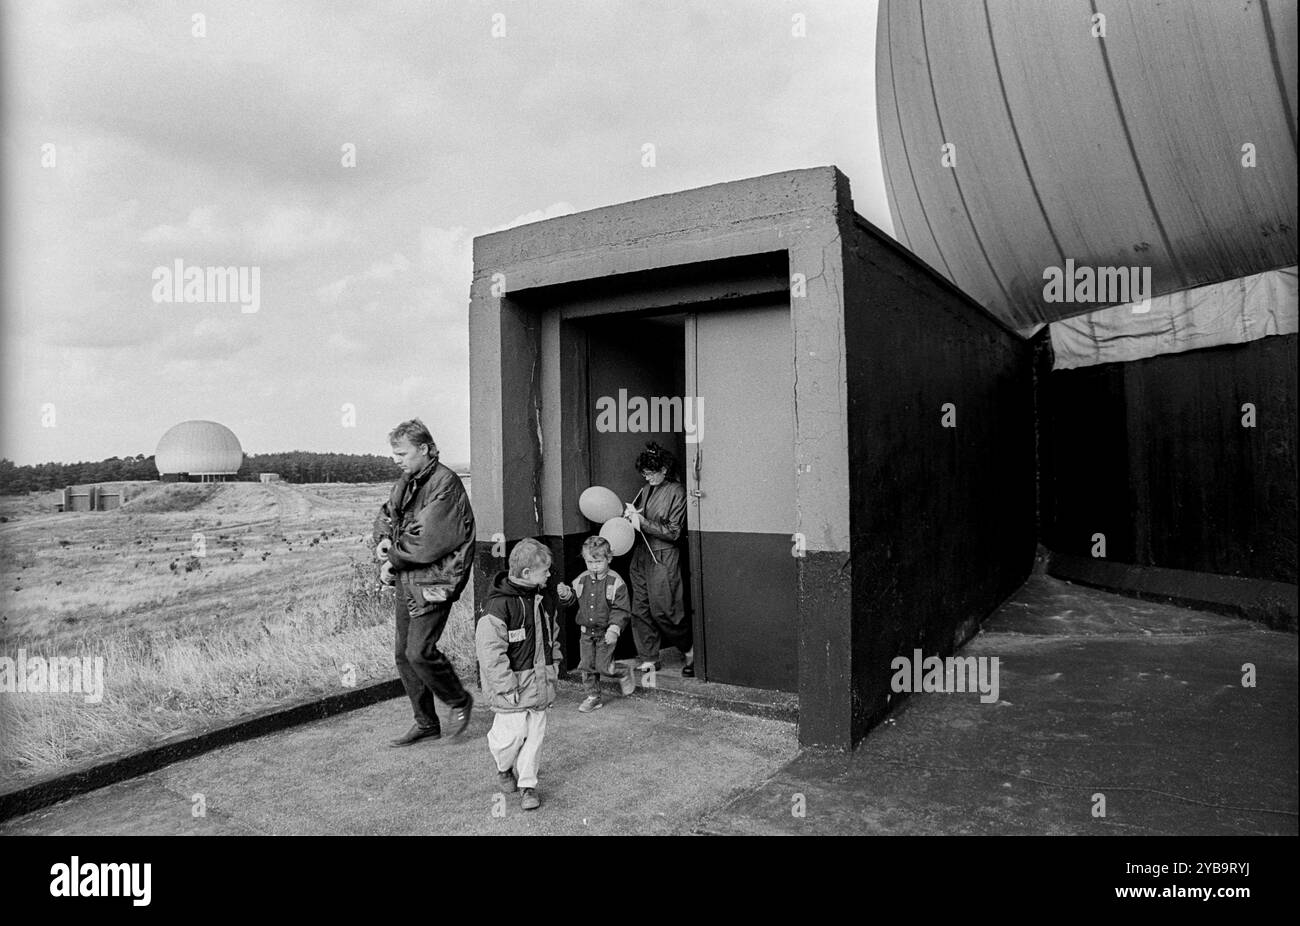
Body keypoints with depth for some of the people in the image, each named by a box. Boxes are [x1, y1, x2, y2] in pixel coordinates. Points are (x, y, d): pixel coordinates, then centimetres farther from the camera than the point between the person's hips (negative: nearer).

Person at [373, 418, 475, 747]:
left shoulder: (445, 483, -15)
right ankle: (426, 723, 24)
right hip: (407, 581, 9)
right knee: (403, 654, 10)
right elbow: (384, 517, 21)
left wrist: (392, 559, -10)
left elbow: (428, 542, -20)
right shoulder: (405, 482, 13)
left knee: (420, 651, -14)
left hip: (434, 581, -9)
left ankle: (459, 701, 12)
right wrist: (384, 541, -2)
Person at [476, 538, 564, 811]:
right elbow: (491, 651, -20)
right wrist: (508, 686, -19)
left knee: (535, 733, 8)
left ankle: (527, 784, 22)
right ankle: (504, 768, 31)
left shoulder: (546, 598, 5)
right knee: (513, 733, -1)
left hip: (540, 682, 6)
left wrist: (553, 665, 14)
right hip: (512, 685, -6)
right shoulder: (499, 605, -20)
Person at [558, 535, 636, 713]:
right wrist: (566, 594, -10)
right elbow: (573, 601, 12)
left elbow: (622, 610, -13)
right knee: (587, 666, 8)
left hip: (606, 633, -5)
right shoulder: (581, 580, 1)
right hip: (586, 632, 5)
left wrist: (614, 629, -23)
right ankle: (593, 697, 23)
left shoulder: (615, 582, -13)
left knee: (603, 666, -3)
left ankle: (623, 677, 27)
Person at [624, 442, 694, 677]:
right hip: (641, 556, 7)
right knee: (640, 610, 5)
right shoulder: (646, 489, 11)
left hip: (663, 558, -7)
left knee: (663, 610, -5)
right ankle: (649, 660, 15)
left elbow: (674, 532, -12)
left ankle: (691, 652, 15)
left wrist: (643, 523, -16)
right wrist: (631, 514, -1)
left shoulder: (676, 492, -8)